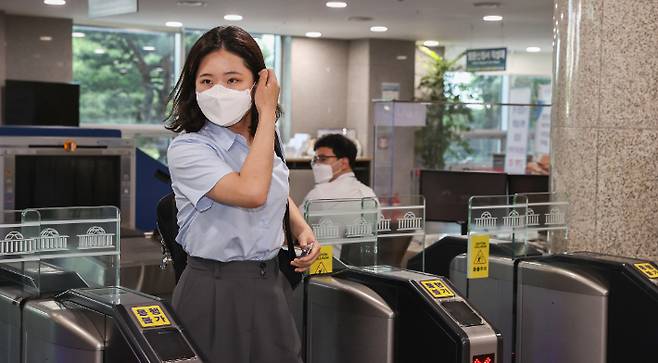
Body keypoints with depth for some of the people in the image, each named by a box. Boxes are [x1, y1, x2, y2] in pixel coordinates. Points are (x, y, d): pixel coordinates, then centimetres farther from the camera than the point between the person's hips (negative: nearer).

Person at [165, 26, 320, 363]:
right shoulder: (187, 149, -17)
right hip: (216, 291, -6)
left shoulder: (264, 141, 5)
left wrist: (302, 228, 5)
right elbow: (252, 192, -32)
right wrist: (267, 114, -21)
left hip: (271, 283, 6)